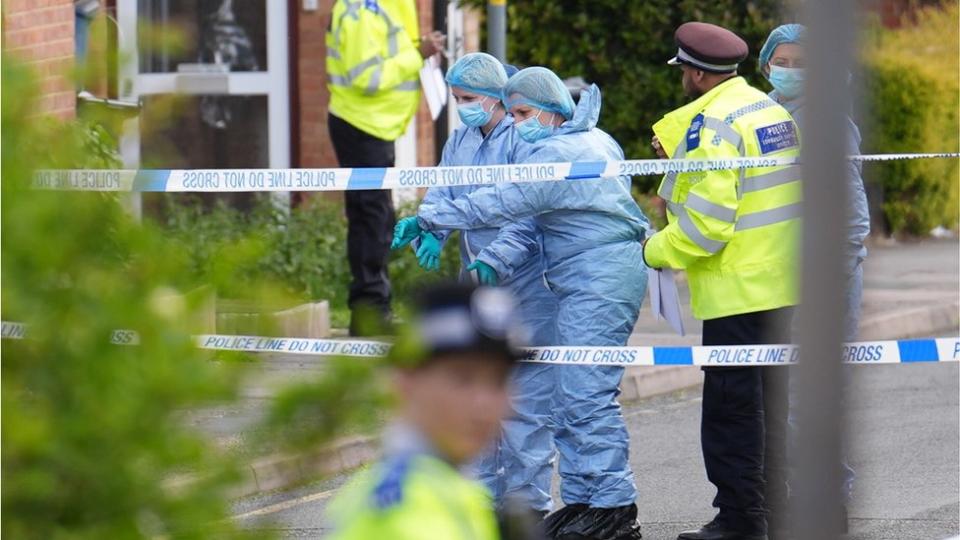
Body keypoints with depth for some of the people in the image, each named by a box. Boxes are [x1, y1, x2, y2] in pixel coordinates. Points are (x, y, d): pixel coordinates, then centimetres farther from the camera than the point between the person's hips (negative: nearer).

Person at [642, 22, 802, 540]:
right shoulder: (772, 110, 11)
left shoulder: (711, 124, -16)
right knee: (773, 401, 15)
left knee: (730, 406, -3)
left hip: (738, 292, -9)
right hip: (781, 284, 9)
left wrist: (658, 251, -5)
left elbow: (705, 223, -20)